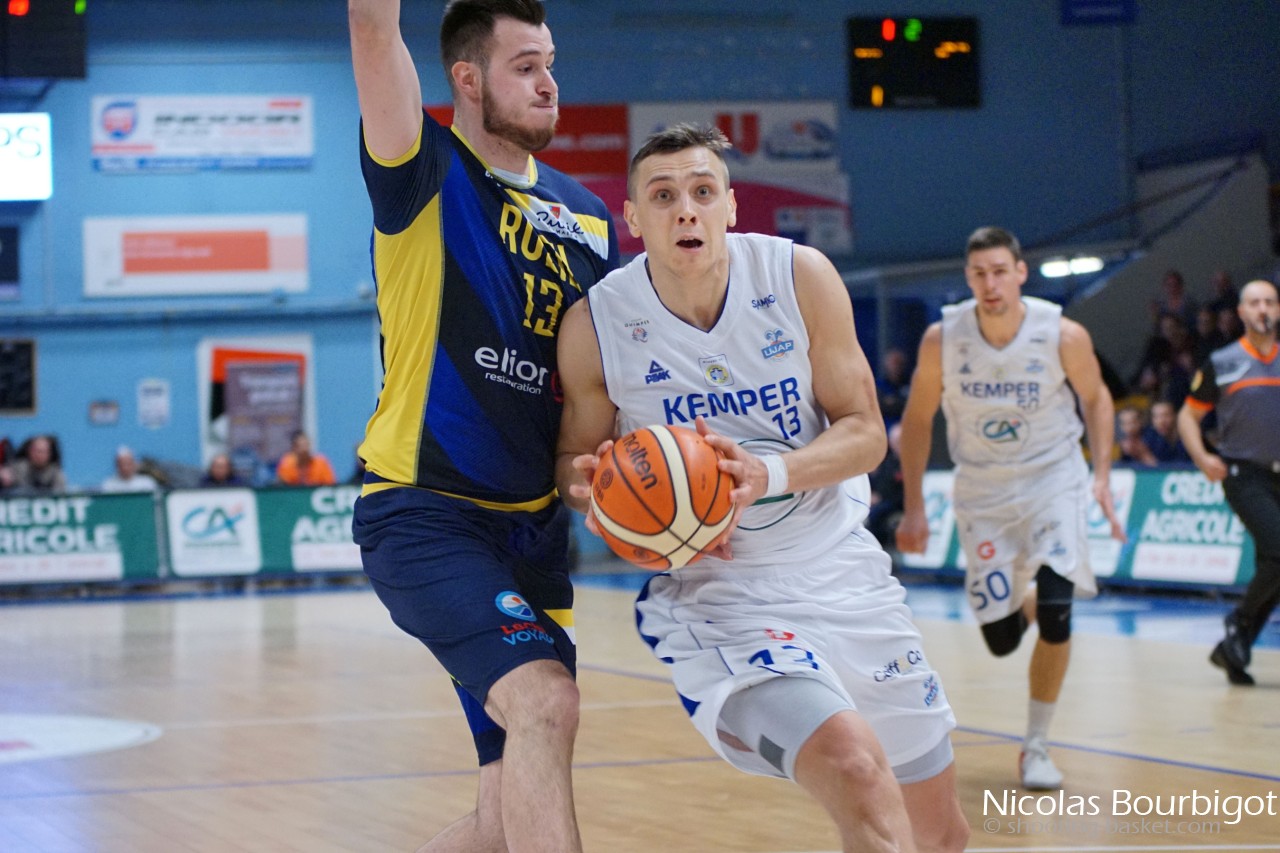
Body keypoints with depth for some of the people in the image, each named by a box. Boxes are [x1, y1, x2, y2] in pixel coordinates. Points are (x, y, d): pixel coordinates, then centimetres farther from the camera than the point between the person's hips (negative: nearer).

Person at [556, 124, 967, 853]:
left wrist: (770, 475, -24)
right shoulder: (595, 326, -11)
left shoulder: (801, 277, -9)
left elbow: (865, 433, -5)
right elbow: (574, 457, 5)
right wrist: (592, 486, -19)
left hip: (842, 568, 3)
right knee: (853, 768, -33)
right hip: (716, 595, -3)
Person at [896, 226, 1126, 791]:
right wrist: (913, 507, -2)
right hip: (983, 491, 2)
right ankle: (1026, 604, 43)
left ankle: (1036, 748, -2)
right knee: (1000, 639, 3)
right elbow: (917, 420, -1)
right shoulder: (942, 339, -15)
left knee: (1055, 613, -20)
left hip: (1053, 481, -2)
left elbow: (1095, 398, 1)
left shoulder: (1063, 335, -17)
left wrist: (1101, 475, -9)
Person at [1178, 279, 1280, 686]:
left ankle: (1233, 650, 14)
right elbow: (1188, 415, 6)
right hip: (1244, 473, -4)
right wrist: (1202, 457, -10)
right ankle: (1239, 625, -4)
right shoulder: (1220, 365, 1)